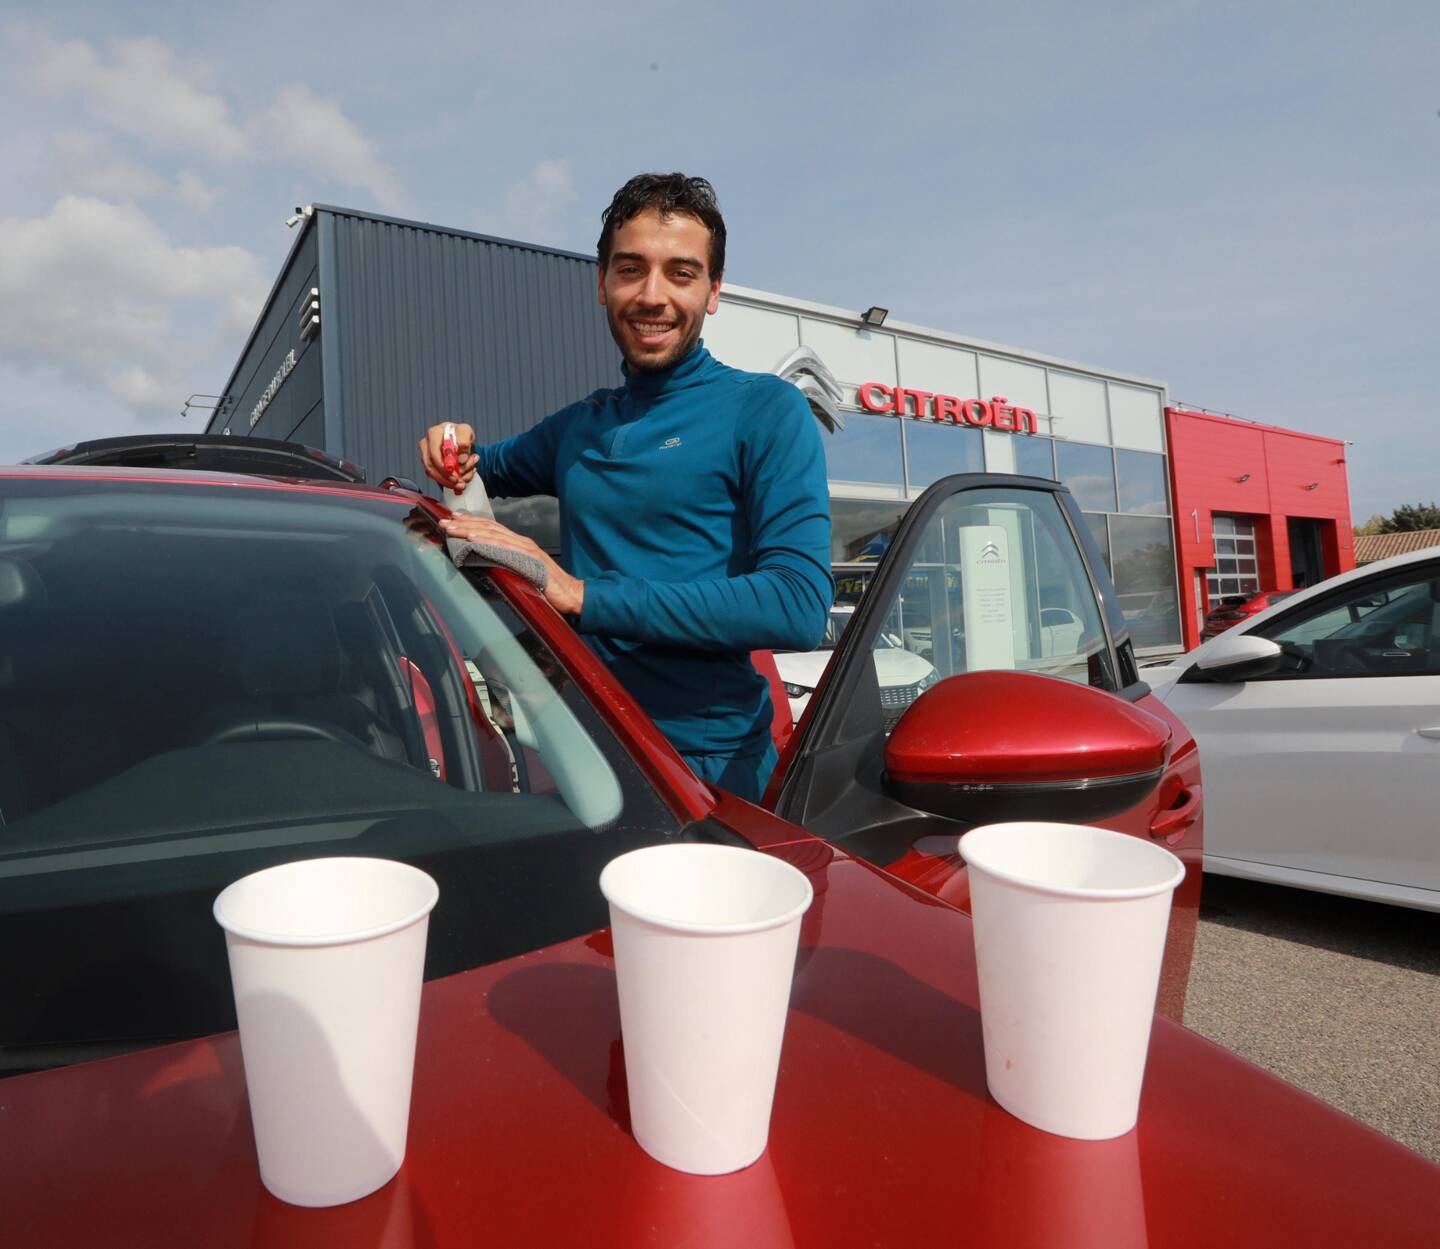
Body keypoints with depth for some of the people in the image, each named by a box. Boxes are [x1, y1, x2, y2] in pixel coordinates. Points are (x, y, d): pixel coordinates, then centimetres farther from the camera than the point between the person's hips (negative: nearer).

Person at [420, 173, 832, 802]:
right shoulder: (579, 425, 11)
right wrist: (454, 450, 5)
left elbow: (800, 606, -20)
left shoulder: (764, 409, -7)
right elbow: (487, 469, 31)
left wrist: (584, 596, -22)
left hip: (709, 763, -5)